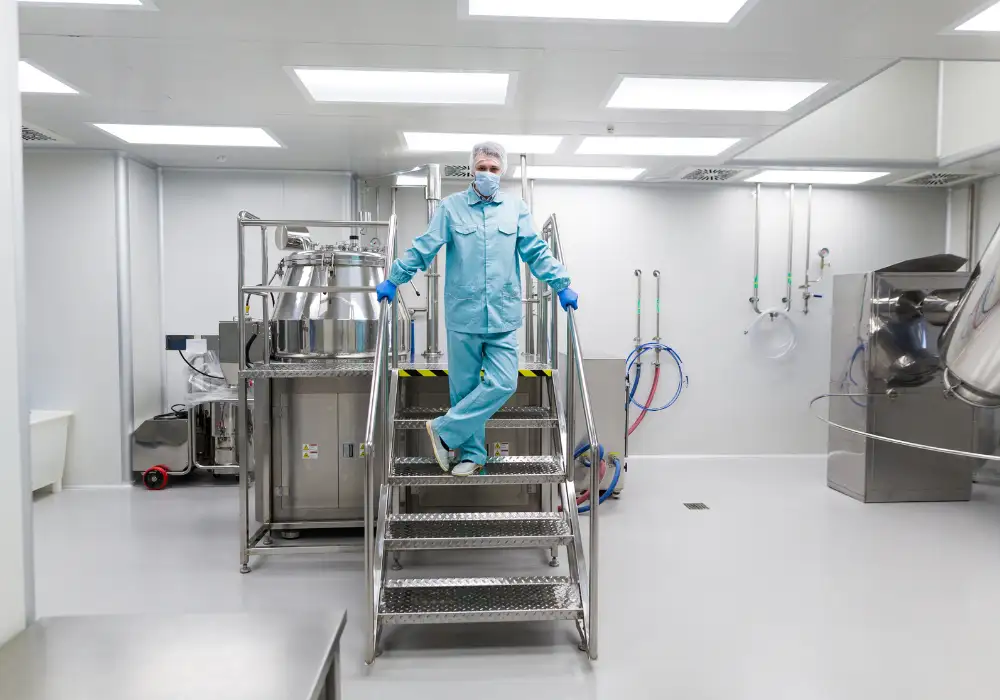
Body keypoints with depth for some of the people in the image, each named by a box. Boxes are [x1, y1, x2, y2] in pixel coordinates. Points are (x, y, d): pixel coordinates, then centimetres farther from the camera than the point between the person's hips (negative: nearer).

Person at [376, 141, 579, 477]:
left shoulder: (516, 207, 8)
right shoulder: (451, 206, 4)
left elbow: (536, 252, 8)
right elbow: (424, 248, 5)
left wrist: (562, 285, 3)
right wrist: (393, 280, 3)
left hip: (503, 316, 1)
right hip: (463, 314, -1)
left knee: (503, 383, -9)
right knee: (464, 387, 7)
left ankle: (445, 430, 6)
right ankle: (472, 453, 22)